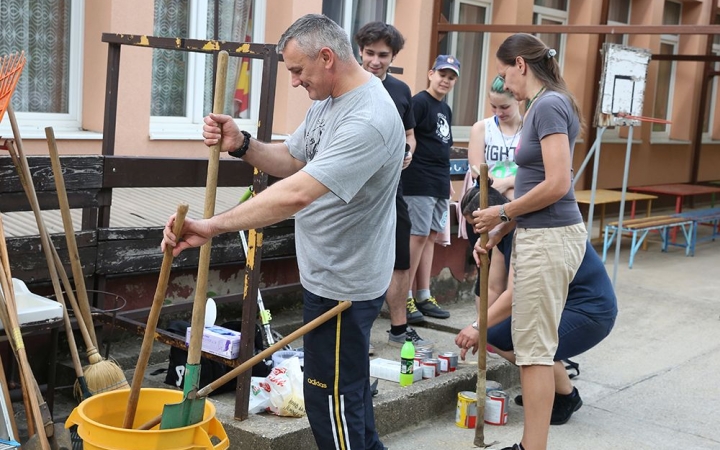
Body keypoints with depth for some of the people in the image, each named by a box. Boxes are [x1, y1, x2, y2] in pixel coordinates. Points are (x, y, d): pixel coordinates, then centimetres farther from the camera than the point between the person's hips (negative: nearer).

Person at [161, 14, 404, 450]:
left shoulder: (368, 120, -28)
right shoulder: (329, 102, 6)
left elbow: (296, 193, -37)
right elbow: (291, 160, 11)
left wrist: (213, 226, -39)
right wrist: (241, 144, -8)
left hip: (343, 286, -10)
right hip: (333, 275, 11)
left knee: (331, 400, 1)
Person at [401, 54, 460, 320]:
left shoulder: (445, 110, 19)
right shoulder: (419, 102, -8)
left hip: (439, 184, 9)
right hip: (419, 182, -9)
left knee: (430, 236, 10)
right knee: (418, 236, -6)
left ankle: (423, 297, 17)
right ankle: (405, 297, 2)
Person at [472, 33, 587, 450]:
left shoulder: (548, 105, -15)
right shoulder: (545, 104, 14)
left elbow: (557, 184, -22)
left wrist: (503, 213, -10)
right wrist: (503, 228, 12)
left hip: (548, 239, -10)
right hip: (543, 235, 10)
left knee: (533, 347, -3)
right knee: (537, 343, 13)